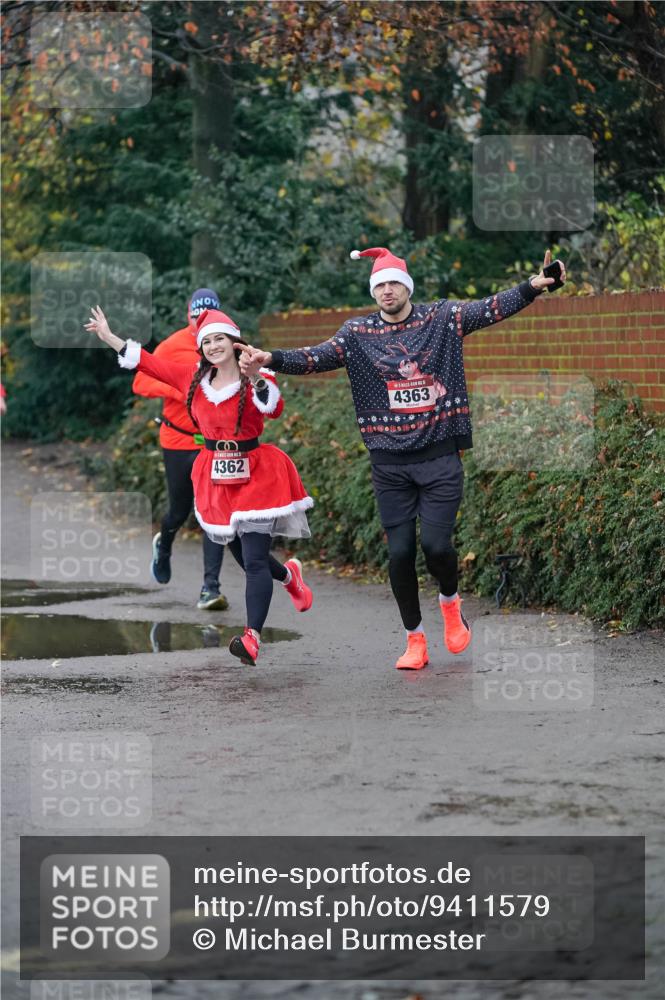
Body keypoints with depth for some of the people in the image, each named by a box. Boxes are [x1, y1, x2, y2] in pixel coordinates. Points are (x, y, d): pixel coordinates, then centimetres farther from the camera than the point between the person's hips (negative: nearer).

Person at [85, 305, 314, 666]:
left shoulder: (255, 379, -9)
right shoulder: (192, 378, 5)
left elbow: (274, 409, -26)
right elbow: (149, 363, 12)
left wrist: (259, 375, -37)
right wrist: (108, 336, 13)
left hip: (254, 475, -5)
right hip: (216, 479, 5)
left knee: (254, 560, -13)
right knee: (246, 558, 13)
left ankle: (252, 637, -23)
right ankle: (288, 575, 45)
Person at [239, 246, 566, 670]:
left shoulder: (442, 318, 2)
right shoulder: (358, 333, 3)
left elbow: (494, 309, -6)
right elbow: (317, 357, -8)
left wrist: (533, 286, -22)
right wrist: (271, 359, -25)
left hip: (440, 458, -1)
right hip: (390, 464, 1)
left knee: (436, 544, -10)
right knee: (400, 552, 0)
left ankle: (450, 600, 23)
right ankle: (415, 639, 17)